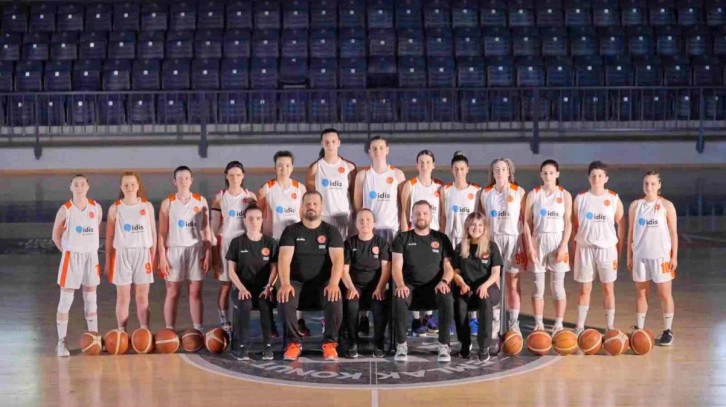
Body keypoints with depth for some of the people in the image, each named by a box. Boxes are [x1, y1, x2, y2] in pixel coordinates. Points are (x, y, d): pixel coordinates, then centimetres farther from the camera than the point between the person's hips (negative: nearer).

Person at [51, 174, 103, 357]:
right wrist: (68, 251, 0)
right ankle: (62, 342, 1)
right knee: (66, 299, -2)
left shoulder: (96, 208, 1)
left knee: (91, 298, 11)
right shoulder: (65, 210, -8)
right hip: (71, 256, -3)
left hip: (91, 255, 3)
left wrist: (90, 247, 8)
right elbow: (56, 235, 1)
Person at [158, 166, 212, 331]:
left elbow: (206, 230, 6)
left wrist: (208, 254, 0)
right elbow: (162, 232, 1)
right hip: (174, 250, -1)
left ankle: (198, 330, 9)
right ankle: (169, 330, 8)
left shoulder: (201, 201, 4)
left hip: (195, 250, 1)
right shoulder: (168, 203, 1)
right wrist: (162, 256, -6)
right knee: (172, 293, 3)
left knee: (195, 292, 4)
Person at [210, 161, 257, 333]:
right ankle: (224, 323, 6)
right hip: (226, 243, -1)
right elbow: (214, 227, 2)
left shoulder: (250, 196, 6)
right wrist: (214, 254, -2)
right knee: (226, 285, 1)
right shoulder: (219, 198, 2)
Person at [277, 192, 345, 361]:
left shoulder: (331, 232, 5)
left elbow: (338, 259, -9)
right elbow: (284, 259, -8)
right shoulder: (291, 231, 5)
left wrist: (334, 283, -28)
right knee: (284, 299, -32)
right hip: (297, 282, 1)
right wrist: (285, 283, -27)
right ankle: (294, 343, -13)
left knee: (335, 300, -33)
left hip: (323, 282, 0)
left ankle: (330, 343, -13)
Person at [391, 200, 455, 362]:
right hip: (410, 286, -1)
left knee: (447, 299, -34)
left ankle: (444, 345, -21)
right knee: (398, 299, -36)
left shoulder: (441, 238, 13)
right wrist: (401, 284, -21)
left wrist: (444, 281, -16)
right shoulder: (402, 238, 10)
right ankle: (401, 345, -24)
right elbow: (396, 266, 0)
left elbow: (449, 267, 7)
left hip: (433, 287, 1)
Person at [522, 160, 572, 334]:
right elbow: (527, 222, 2)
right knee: (538, 287, 5)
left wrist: (563, 246, -9)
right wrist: (530, 246, -6)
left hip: (558, 242, -1)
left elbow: (568, 223, 0)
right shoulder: (533, 194, 3)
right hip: (538, 242, 1)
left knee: (558, 287, 3)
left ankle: (558, 324, 10)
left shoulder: (565, 195, 1)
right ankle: (538, 323, 13)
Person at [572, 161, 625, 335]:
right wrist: (574, 248, 2)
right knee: (584, 289, 5)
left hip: (607, 248, 0)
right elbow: (575, 224, 6)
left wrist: (619, 249, 1)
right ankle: (579, 326, 10)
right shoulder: (580, 198, 2)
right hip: (585, 248, 0)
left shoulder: (614, 199, 0)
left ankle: (610, 326, 15)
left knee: (608, 288, 6)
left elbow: (621, 224, 4)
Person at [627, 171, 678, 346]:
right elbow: (631, 232, 9)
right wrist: (629, 255, 7)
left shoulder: (666, 206, -1)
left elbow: (673, 232, 0)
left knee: (665, 294, 2)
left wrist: (674, 256, -5)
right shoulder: (635, 205, 5)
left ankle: (667, 331, 9)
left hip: (661, 256, -2)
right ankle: (639, 329, 14)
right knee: (641, 293, 7)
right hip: (640, 255, 2)